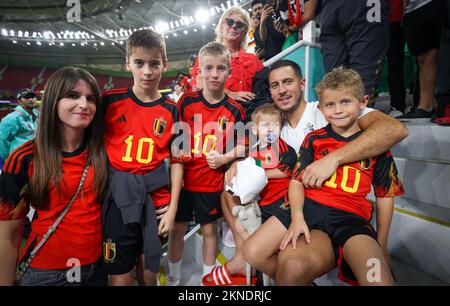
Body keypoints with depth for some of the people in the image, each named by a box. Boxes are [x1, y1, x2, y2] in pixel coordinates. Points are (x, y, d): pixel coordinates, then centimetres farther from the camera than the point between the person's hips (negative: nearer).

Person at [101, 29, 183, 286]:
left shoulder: (171, 111, 1)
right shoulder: (110, 100, -2)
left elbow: (176, 161, 3)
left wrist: (172, 209, -1)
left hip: (155, 196, 1)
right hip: (117, 195, -1)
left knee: (148, 273, 14)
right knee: (121, 276, 4)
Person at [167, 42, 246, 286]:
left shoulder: (234, 110, -4)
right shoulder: (187, 101, -4)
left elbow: (243, 143, 2)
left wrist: (224, 158, -13)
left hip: (212, 181, 0)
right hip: (183, 177, 1)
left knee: (209, 229, 13)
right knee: (177, 228, 13)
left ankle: (208, 277, 34)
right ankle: (173, 277, 35)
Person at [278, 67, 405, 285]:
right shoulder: (314, 140, 12)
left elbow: (385, 197, 16)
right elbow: (297, 180, 6)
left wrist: (381, 246, 15)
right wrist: (297, 216, -11)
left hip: (352, 218, 0)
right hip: (312, 213, 0)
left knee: (378, 279, -26)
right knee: (292, 267, -28)